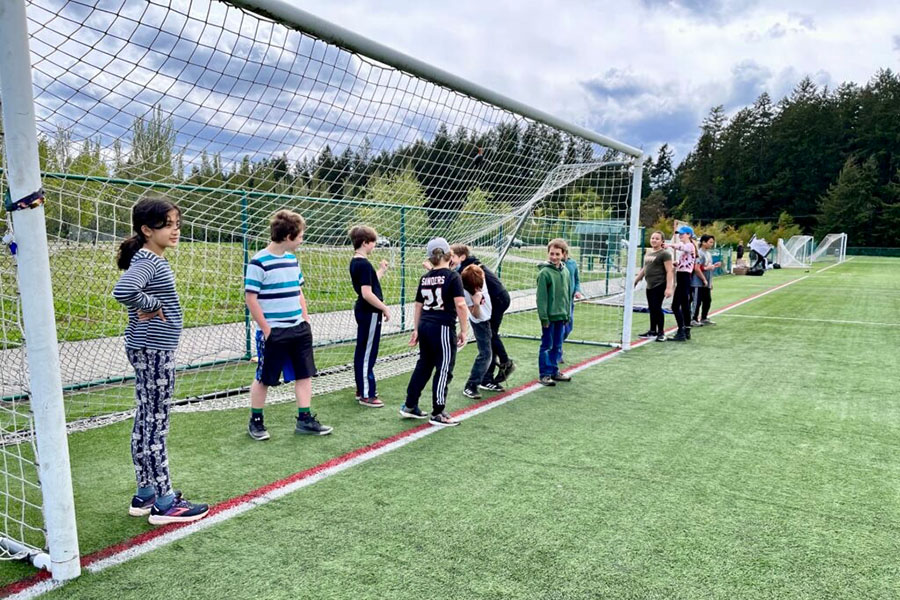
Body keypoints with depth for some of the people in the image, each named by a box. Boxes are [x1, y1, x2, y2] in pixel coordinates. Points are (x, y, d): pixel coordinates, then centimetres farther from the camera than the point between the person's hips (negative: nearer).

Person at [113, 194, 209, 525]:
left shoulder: (153, 261, 13)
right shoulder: (145, 261, -17)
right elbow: (122, 291, -36)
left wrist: (154, 308, 10)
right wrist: (152, 306, -21)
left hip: (153, 350, 10)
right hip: (152, 351, -10)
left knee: (145, 423, 15)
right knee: (156, 424, -3)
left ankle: (145, 494, 26)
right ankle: (164, 502, 7)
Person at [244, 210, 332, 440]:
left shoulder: (292, 259, 9)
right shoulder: (259, 262, -14)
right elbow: (250, 298, -14)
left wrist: (306, 320, 10)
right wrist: (266, 329, -14)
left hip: (298, 330, 7)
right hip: (273, 333, -7)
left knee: (304, 374, 8)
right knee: (264, 379, 6)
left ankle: (305, 420, 17)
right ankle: (256, 422, 23)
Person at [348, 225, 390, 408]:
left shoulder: (355, 262, 11)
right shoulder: (364, 264, -19)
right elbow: (367, 293, -24)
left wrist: (381, 270, 19)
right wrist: (385, 308, -16)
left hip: (363, 311, 10)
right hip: (370, 313, -10)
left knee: (362, 352, 16)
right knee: (367, 354, -2)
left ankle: (362, 389, 26)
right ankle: (366, 395, 5)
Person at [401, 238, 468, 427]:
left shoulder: (424, 278, 10)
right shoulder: (452, 276, -8)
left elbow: (418, 306, 15)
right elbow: (460, 304, -16)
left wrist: (416, 329, 22)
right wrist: (464, 330, -10)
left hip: (425, 326, 7)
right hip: (443, 328, -7)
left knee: (423, 365, 18)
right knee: (444, 370, 3)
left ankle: (410, 406, 25)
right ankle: (438, 414, 10)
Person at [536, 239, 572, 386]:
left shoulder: (565, 272, 7)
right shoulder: (544, 272, -12)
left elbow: (568, 295, 15)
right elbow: (541, 297, -14)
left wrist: (567, 314, 13)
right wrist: (544, 317, -16)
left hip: (561, 316, 6)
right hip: (549, 316, -6)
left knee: (557, 346, 14)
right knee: (547, 346, 1)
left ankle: (554, 371, 25)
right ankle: (544, 374, 9)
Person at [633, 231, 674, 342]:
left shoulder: (665, 254, -7)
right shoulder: (648, 253, 16)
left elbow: (669, 271, -12)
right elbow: (644, 269, 26)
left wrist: (668, 288, -20)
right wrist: (635, 281, 25)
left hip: (660, 286, -7)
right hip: (650, 286, 7)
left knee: (657, 308, -7)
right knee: (652, 309, 10)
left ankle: (661, 333, 4)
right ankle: (652, 331, 20)